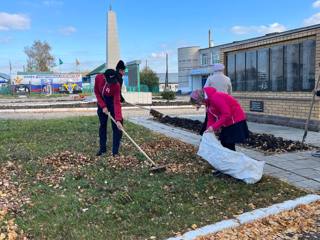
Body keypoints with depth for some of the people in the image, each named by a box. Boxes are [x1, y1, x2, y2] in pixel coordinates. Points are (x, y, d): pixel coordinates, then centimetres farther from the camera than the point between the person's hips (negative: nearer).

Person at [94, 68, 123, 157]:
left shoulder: (116, 85, -32)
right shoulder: (98, 78, -22)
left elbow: (117, 103, -37)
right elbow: (97, 92, -7)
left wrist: (118, 119, -46)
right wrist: (103, 106, -16)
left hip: (112, 103, -3)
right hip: (102, 103, 3)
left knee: (116, 127, -10)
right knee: (102, 125, 9)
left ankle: (115, 151, -4)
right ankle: (102, 149, 20)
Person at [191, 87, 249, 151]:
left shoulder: (215, 98, -26)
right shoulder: (208, 101, 4)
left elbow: (226, 114, -30)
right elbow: (211, 118, 4)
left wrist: (214, 127, -29)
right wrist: (208, 130, -8)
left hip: (236, 121, -10)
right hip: (227, 122, 10)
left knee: (229, 146, -7)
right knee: (224, 143, 12)